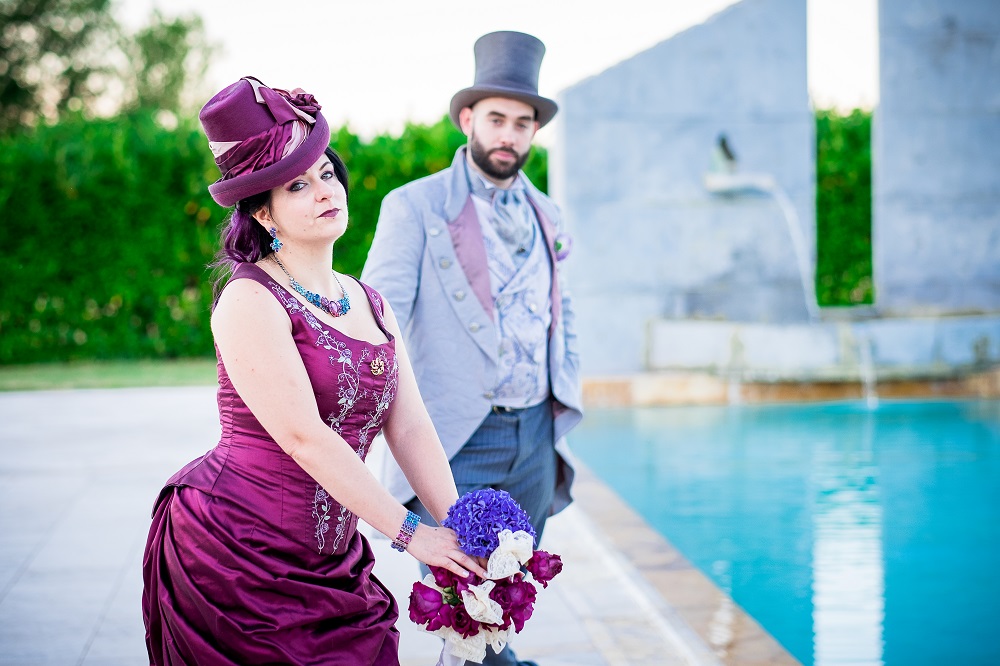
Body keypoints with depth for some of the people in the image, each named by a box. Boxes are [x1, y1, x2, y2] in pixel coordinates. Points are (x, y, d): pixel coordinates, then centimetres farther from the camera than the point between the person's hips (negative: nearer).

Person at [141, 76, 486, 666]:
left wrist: (462, 532, -7)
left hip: (329, 562, 6)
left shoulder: (371, 306, 11)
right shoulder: (250, 301, -12)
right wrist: (411, 532, -17)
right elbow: (304, 438, -19)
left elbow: (410, 428, 5)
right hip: (233, 555, -6)